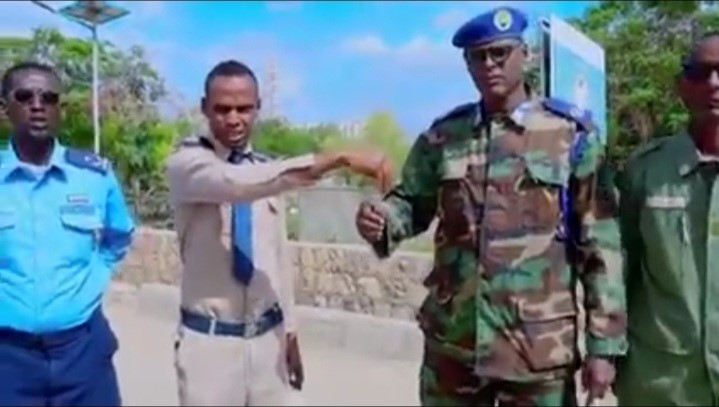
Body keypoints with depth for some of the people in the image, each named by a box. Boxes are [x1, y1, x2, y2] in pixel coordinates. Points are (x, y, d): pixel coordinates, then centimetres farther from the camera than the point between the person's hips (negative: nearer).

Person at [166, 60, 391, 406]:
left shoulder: (267, 169, 6)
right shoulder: (186, 164, -12)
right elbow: (239, 183, -34)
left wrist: (290, 332, 13)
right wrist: (338, 158, -39)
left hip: (267, 338, 5)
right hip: (209, 340, -5)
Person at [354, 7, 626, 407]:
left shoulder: (571, 133, -3)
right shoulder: (442, 135, 4)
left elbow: (599, 245, -4)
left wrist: (604, 344, -6)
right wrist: (382, 221, -13)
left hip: (539, 347, -2)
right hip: (451, 342, 3)